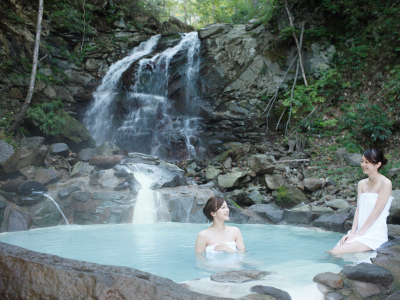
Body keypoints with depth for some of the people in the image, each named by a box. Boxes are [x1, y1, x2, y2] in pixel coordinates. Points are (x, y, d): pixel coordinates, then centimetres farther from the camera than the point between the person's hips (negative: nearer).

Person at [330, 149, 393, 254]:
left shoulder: (385, 183, -8)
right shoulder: (362, 184, 14)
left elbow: (376, 212, -12)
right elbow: (358, 210, 10)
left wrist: (358, 234, -13)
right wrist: (352, 232, -5)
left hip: (375, 234, -7)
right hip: (360, 232, 7)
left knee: (335, 253, -22)